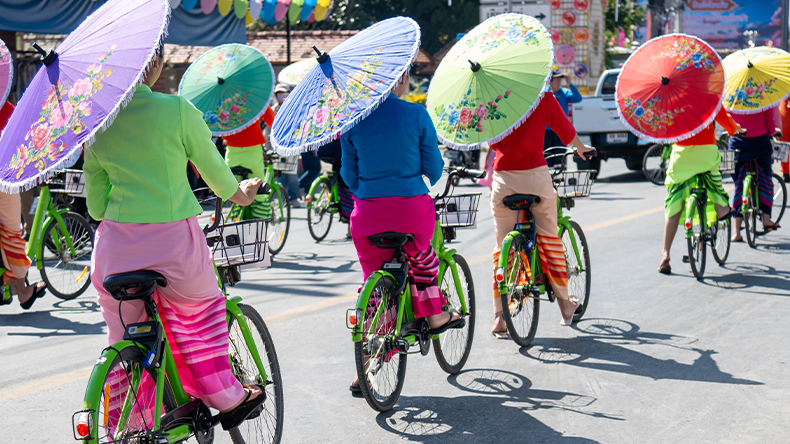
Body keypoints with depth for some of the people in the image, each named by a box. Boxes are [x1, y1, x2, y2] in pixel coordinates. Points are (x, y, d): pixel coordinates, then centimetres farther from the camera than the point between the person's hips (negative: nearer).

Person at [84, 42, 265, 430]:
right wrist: (238, 192, 25)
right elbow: (213, 169, 4)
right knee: (198, 317, 22)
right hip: (173, 238, -3)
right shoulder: (177, 110, -7)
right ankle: (227, 399, 32)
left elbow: (95, 204, 11)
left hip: (116, 242, 3)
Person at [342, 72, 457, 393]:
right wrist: (431, 181, 25)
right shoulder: (416, 115, -5)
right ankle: (432, 315, 38)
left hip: (368, 210, 3)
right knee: (420, 254, 32)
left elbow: (348, 171, 8)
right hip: (412, 206, -3)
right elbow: (433, 167, 2)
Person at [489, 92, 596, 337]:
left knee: (502, 245, 7)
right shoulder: (544, 98, -1)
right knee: (548, 238, 12)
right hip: (535, 175, -1)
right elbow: (564, 129, 10)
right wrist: (581, 148, 30)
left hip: (503, 177, 2)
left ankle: (500, 317, 5)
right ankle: (565, 304, 22)